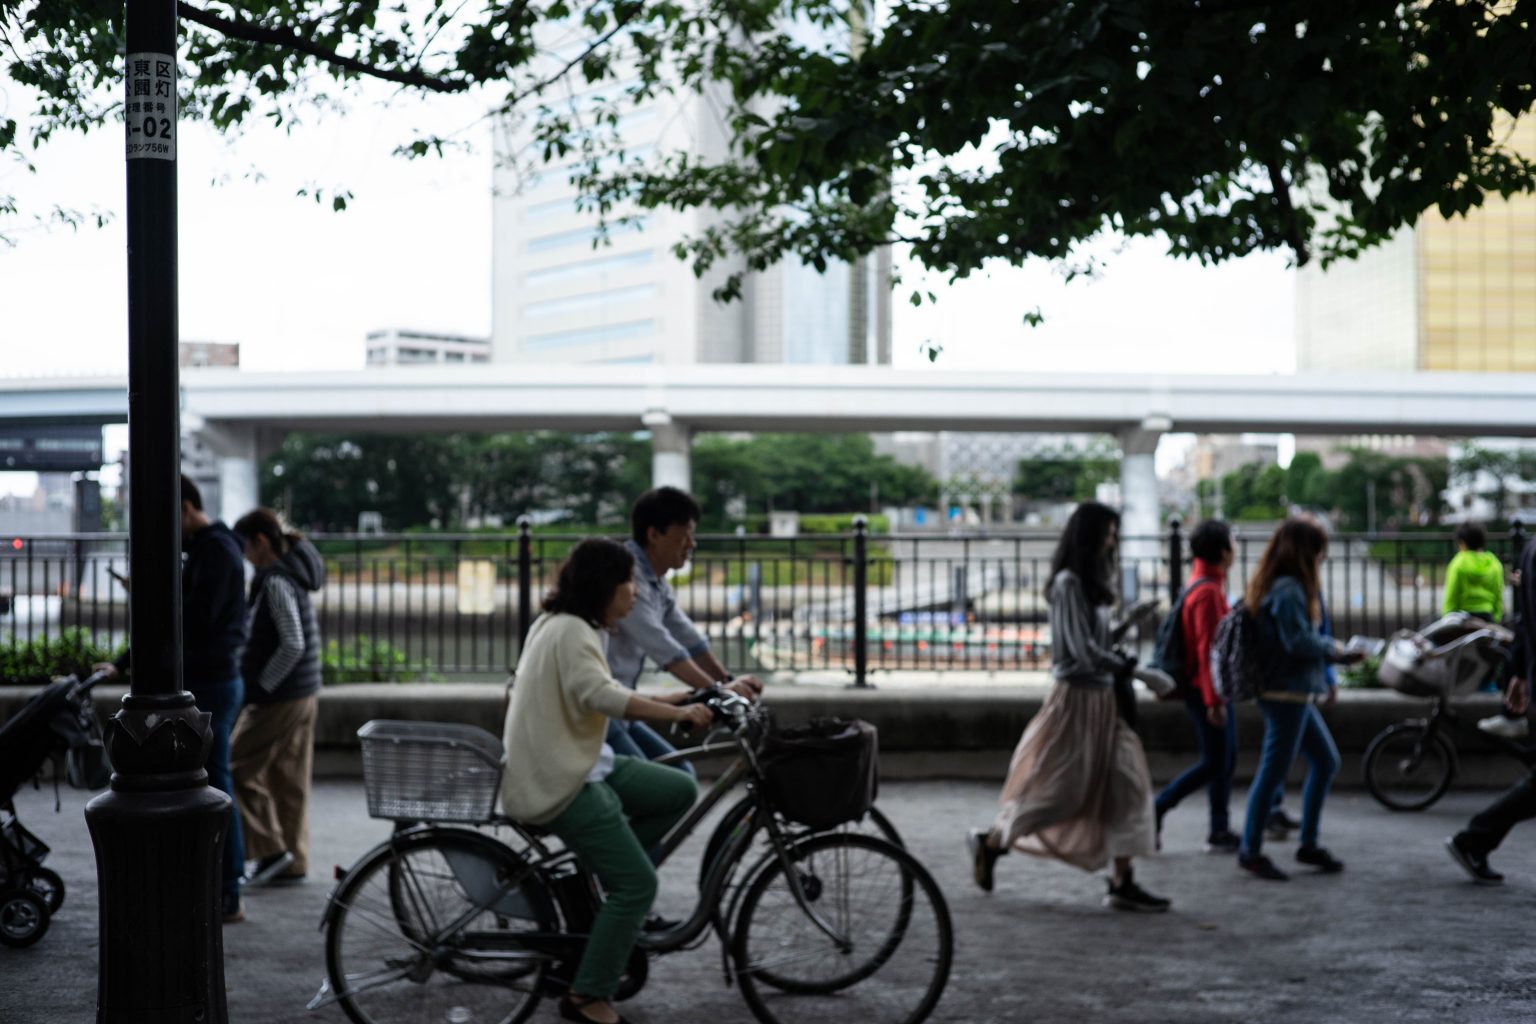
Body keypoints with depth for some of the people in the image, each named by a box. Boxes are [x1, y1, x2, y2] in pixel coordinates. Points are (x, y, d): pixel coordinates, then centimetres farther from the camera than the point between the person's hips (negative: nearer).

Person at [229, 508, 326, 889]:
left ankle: (270, 849, 0)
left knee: (239, 768, 0)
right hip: (304, 693, 9)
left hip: (279, 698, -9)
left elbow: (292, 644, -24)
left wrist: (262, 685, -14)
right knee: (289, 780, 12)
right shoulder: (292, 574, 12)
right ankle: (293, 863, 17)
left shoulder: (276, 582, -17)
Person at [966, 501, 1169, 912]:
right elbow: (1083, 649, -17)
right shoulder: (1069, 583, -13)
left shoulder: (1092, 582, 16)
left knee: (1125, 786, 3)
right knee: (1060, 789, -3)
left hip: (1101, 698, 9)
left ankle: (1122, 882, 4)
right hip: (1077, 696, -9)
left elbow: (1097, 640, 13)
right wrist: (1122, 665, -6)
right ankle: (989, 842, 16)